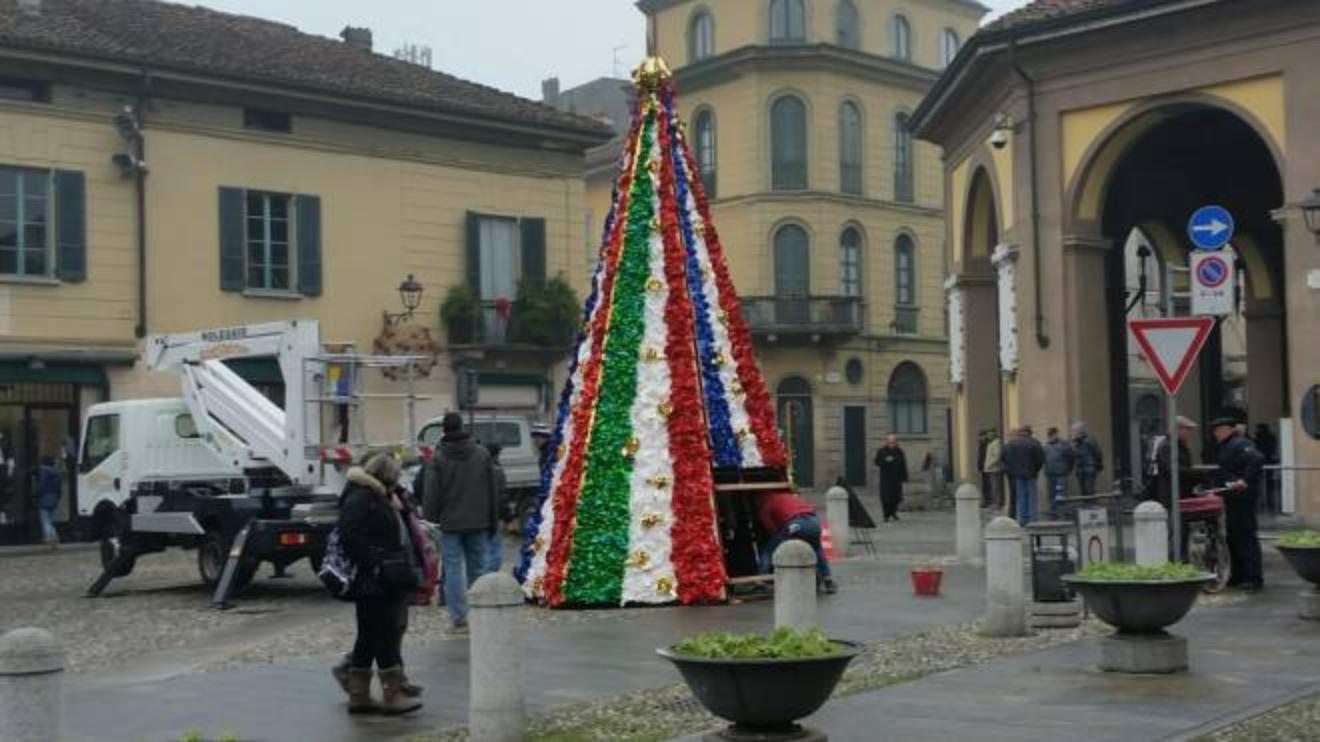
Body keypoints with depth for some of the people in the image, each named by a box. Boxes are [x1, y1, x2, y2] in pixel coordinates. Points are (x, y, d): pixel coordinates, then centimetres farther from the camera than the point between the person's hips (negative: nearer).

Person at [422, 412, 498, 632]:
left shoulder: (438, 459, -7)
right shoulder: (482, 454, 2)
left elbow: (431, 493, -7)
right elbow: (492, 490, 7)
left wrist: (431, 515, 6)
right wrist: (492, 521, 13)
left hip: (450, 523, -3)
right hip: (478, 522, 3)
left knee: (453, 569, 0)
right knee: (478, 568, 10)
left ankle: (458, 618, -3)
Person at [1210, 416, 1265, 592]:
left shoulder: (1240, 444, -14)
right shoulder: (1225, 446, 18)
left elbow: (1257, 459, -29)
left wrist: (1245, 481, -29)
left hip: (1243, 497, -11)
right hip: (1233, 498, 11)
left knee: (1246, 536, -8)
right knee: (1233, 537, 15)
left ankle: (1254, 578, -5)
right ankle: (1238, 576, 22)